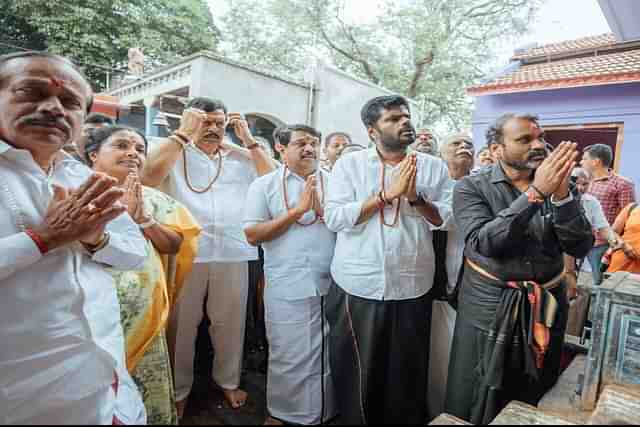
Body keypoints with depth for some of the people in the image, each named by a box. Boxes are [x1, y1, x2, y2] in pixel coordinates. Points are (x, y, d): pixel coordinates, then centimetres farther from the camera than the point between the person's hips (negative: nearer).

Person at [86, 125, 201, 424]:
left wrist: (144, 218, -11)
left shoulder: (154, 199, 8)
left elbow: (174, 245, 2)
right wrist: (123, 214, -18)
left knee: (149, 401, 15)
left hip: (145, 319, 4)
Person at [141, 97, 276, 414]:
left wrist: (248, 140, 3)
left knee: (230, 321, 15)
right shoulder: (176, 153, 4)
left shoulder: (239, 159, 14)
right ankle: (178, 390, 30)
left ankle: (228, 380, 35)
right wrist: (183, 132, -10)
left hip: (233, 254, 3)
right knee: (181, 324, 11)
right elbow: (148, 177, -13)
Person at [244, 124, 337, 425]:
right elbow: (252, 235, -6)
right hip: (288, 288, -2)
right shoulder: (264, 185, 1)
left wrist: (323, 209, -13)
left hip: (334, 284, 3)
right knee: (289, 358, 10)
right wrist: (297, 211, -13)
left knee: (331, 355, 15)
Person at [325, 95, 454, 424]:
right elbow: (334, 218, -12)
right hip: (358, 288, -1)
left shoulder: (434, 167, 4)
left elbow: (449, 219, -1)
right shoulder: (349, 163, -1)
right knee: (356, 374, 15)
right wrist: (388, 194, -16)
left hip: (412, 289, 2)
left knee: (407, 375, 19)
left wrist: (415, 197, -15)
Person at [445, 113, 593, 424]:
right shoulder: (471, 187, -9)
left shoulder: (555, 184, 1)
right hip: (488, 307, -3)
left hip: (547, 306, 4)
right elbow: (483, 243, -24)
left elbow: (580, 248, -8)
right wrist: (534, 193, -28)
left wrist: (562, 195, -23)